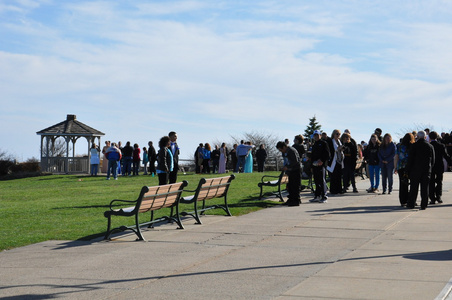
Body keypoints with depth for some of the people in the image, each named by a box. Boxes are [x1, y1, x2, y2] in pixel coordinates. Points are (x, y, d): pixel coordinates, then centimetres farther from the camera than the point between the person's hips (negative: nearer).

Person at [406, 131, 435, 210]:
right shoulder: (430, 146, 3)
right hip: (427, 170, 2)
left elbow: (410, 159, -7)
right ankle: (424, 205, 3)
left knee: (413, 188, 4)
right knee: (425, 188, 4)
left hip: (415, 170, -2)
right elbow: (433, 160, 7)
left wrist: (408, 169, 0)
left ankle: (411, 204, 6)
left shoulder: (414, 146, -7)